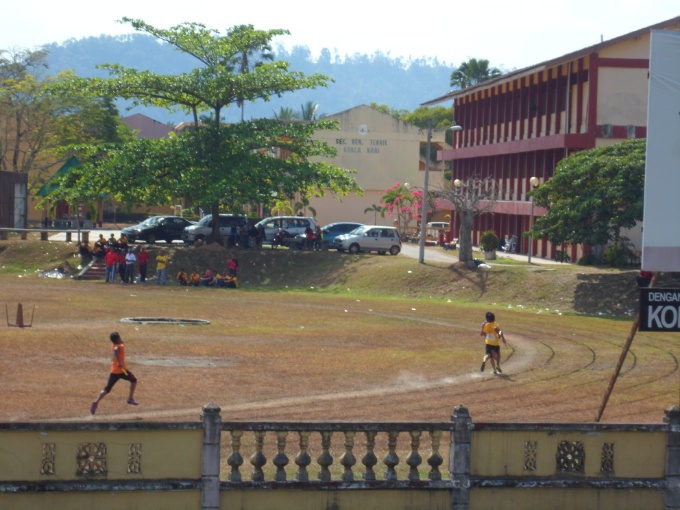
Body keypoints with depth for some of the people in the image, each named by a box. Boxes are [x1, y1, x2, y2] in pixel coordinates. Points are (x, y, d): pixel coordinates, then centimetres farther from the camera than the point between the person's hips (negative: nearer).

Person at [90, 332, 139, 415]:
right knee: (133, 380, 19)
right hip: (122, 370, -6)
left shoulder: (113, 346, 10)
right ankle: (130, 398, 16)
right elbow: (115, 351, -34)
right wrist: (119, 362, -38)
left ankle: (96, 402, -10)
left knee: (107, 389, 6)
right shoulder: (120, 346, -12)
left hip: (113, 371, 6)